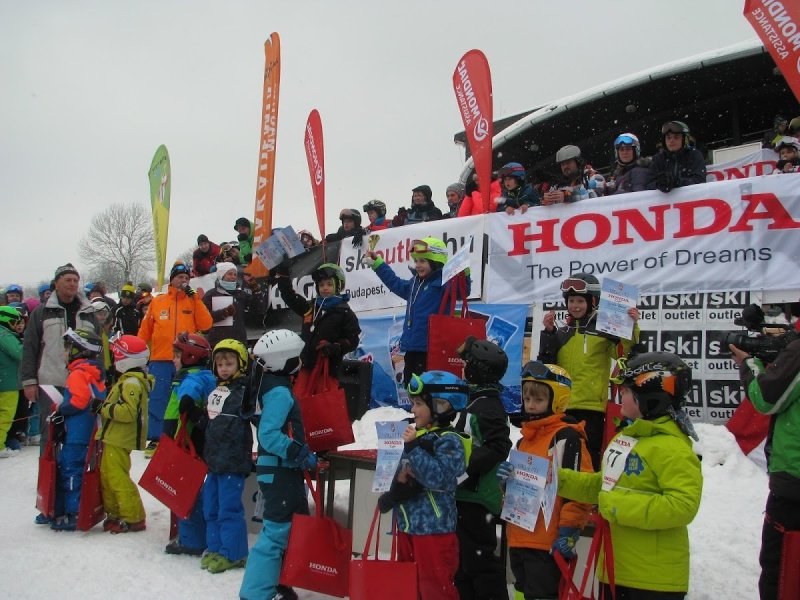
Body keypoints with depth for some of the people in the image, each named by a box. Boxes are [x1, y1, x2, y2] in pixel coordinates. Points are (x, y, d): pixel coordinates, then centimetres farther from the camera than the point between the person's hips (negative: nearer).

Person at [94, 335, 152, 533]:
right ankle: (115, 514, 27)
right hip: (113, 437, 11)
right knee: (107, 476, 17)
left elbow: (129, 411, -29)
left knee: (118, 478, -8)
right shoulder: (128, 380, 16)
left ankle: (133, 518, -1)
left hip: (119, 440, -11)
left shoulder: (131, 383, -18)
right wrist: (104, 406, 8)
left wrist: (104, 408, -21)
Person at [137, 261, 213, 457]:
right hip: (161, 360, 0)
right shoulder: (157, 302, 10)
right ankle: (155, 440, 8)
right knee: (157, 401, 1)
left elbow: (206, 325, -4)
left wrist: (195, 299, -7)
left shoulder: (193, 302, 10)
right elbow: (145, 330, 14)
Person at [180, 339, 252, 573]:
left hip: (234, 460, -9)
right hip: (214, 457, 9)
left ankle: (232, 554, 7)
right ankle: (215, 548, 27)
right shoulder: (216, 390, 17)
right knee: (211, 507, 15)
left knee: (229, 508, -3)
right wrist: (191, 410, 11)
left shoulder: (244, 389, -8)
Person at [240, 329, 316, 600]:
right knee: (277, 531, -6)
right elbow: (268, 435, -26)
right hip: (278, 471, -10)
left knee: (293, 526, 19)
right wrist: (302, 454, -24)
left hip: (283, 469, 10)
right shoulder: (280, 392, -18)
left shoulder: (276, 387, 12)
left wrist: (302, 453, 16)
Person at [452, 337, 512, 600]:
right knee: (464, 559, 17)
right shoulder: (474, 401, 14)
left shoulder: (488, 406, -16)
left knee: (478, 559, -4)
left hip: (477, 497, -10)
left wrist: (466, 469, -27)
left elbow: (498, 448, -27)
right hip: (464, 494, 10)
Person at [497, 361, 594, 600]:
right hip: (519, 539, 9)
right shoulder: (524, 439, 17)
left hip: (548, 544, -9)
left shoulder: (566, 437, -11)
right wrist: (505, 478, 3)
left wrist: (568, 532, -18)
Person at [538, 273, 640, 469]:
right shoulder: (562, 332, 14)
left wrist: (631, 328, -25)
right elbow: (547, 362, 8)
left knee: (589, 456, -1)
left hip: (591, 405, -5)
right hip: (562, 405, 5)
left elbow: (625, 352, -12)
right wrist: (548, 333, -2)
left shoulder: (603, 330, 0)